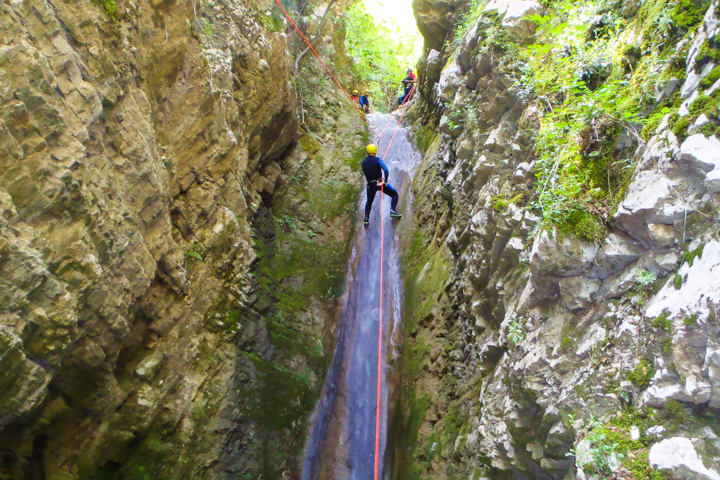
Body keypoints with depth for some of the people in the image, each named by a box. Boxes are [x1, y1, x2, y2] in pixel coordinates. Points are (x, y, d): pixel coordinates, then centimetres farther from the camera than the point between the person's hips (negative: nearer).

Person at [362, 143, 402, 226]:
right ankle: (392, 211, -10)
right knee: (395, 195, 9)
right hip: (380, 183, -4)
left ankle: (366, 218, 15)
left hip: (370, 185, 4)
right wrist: (385, 181, -21)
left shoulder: (364, 162, 3)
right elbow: (386, 170, -24)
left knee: (369, 201, 24)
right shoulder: (378, 160, -12)